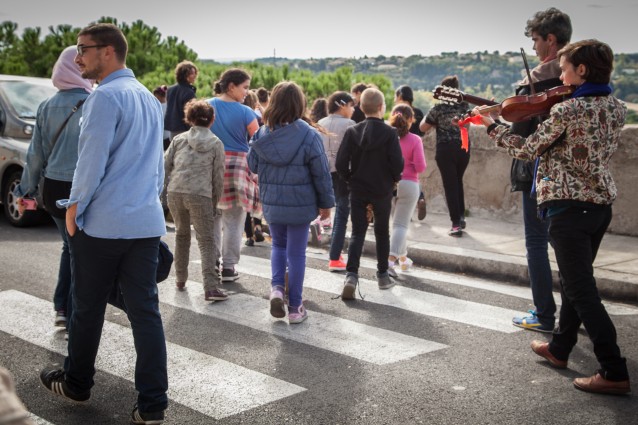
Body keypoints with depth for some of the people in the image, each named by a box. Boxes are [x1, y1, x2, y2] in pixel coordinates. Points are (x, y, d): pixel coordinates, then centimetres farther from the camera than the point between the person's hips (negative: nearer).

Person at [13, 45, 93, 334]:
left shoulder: (48, 106, 6)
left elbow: (36, 153, 10)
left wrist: (27, 189, 17)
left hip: (53, 189, 6)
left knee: (70, 246, 23)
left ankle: (62, 309, 24)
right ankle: (74, 318, 11)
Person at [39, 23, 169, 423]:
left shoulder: (106, 96, -12)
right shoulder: (151, 99, 14)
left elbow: (93, 159, -14)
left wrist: (75, 206, -3)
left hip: (103, 223, -7)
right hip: (147, 222, 7)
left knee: (88, 306, 12)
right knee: (146, 310, 5)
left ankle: (76, 383, 30)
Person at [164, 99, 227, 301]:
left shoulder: (179, 139, 12)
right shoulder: (216, 143, 8)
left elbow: (165, 165, 9)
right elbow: (218, 176, 7)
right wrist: (215, 202, 15)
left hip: (175, 193, 3)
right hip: (200, 195, -3)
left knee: (182, 234, 22)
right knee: (206, 242, -1)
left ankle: (180, 280, 29)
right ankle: (210, 287, -11)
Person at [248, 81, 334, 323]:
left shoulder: (262, 134, -5)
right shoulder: (308, 135, -14)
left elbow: (253, 165, 8)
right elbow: (321, 173, -9)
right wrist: (326, 202, 2)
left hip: (272, 203, 3)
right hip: (301, 203, -3)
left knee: (278, 245, 24)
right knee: (296, 253, 7)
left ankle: (277, 287, 3)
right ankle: (295, 307, 14)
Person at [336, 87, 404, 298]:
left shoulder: (352, 131, -6)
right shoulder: (389, 132, -12)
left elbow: (340, 163, -8)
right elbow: (397, 162, -14)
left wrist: (350, 179, 9)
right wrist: (394, 179, 5)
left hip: (358, 190, 1)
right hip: (382, 190, -1)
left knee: (357, 233, 5)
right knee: (382, 232, 14)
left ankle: (351, 275, -12)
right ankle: (382, 275, 22)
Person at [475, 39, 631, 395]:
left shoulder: (566, 111, -17)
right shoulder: (618, 108, 6)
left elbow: (528, 150, -7)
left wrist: (494, 127, 6)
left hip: (569, 206, -8)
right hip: (602, 203, 8)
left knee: (582, 289, -4)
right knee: (576, 279, 20)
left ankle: (615, 372, -4)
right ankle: (560, 348, 34)